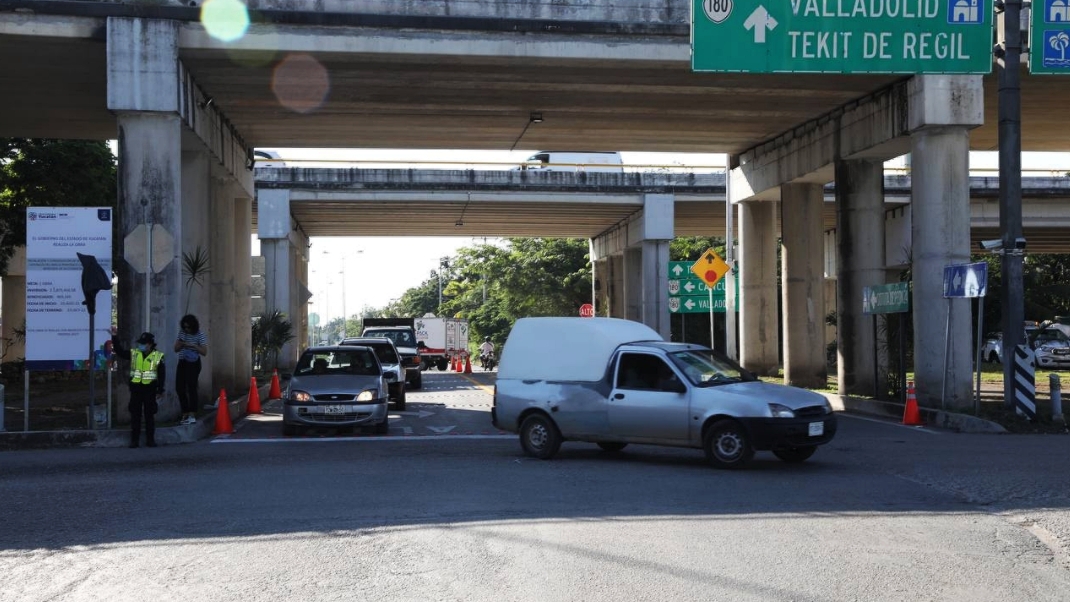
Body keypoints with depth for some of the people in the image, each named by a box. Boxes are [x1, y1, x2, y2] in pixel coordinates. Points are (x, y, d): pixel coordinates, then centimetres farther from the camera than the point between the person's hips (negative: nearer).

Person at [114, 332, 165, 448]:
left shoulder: (158, 356, 0)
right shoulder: (133, 354, 8)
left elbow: (162, 375, 2)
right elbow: (119, 351, 3)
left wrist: (160, 390, -1)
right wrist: (115, 338, -6)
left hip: (150, 389, -2)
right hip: (136, 388, 2)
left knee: (150, 415, 4)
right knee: (135, 415, 3)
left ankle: (150, 439, 11)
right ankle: (134, 440, 8)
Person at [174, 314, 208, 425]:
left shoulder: (199, 335, -7)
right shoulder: (182, 333, 9)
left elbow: (204, 352, -11)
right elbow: (176, 349, 12)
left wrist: (193, 345, -22)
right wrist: (180, 344, -9)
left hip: (193, 363, -6)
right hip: (182, 362, 6)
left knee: (191, 387, -13)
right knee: (179, 388, 4)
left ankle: (192, 416, -15)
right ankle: (185, 414, 13)